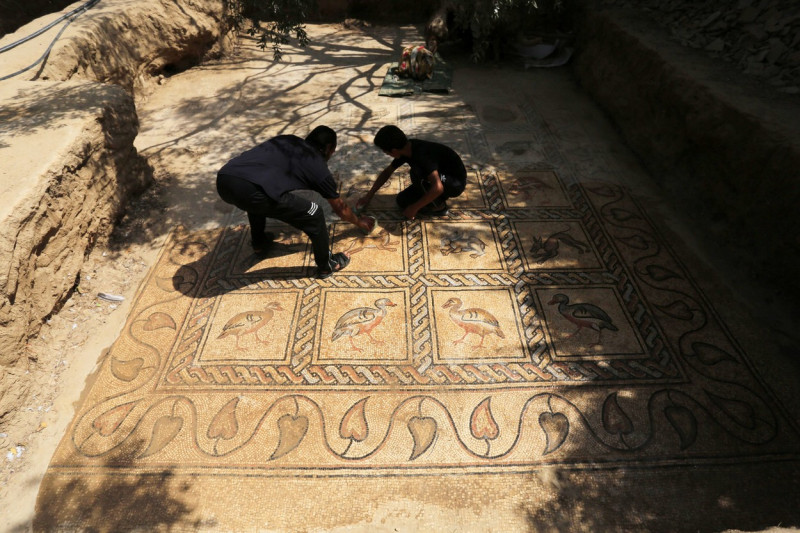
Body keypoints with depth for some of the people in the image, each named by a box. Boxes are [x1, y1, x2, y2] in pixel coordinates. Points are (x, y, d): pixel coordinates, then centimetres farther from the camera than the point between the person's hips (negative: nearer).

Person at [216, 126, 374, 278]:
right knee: (314, 216, 10)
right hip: (250, 189, -7)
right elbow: (340, 208, 28)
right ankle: (326, 265, 27)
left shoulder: (286, 139, 30)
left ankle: (259, 243, 56)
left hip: (223, 180, 7)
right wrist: (359, 222, 47)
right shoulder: (318, 165, 16)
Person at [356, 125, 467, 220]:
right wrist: (369, 195, 6)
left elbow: (437, 188, -42)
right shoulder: (406, 148, -8)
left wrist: (415, 208, -32)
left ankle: (439, 206, -12)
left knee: (417, 174, -32)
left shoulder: (422, 154, -34)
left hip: (456, 182, -8)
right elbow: (387, 171, 7)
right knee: (402, 200, -1)